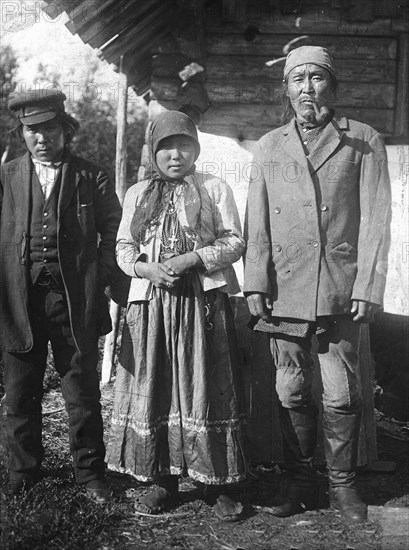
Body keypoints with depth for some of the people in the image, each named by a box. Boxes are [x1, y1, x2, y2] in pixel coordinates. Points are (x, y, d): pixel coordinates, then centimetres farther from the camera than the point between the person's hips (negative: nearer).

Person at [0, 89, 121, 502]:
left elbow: (113, 230, 8)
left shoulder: (91, 177, 5)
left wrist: (99, 276, -1)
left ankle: (90, 475, 19)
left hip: (75, 300, -1)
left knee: (83, 393, 5)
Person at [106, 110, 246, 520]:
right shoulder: (137, 194, 14)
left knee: (206, 390, -1)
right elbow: (123, 248, 12)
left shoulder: (215, 189, 7)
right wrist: (146, 268, -9)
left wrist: (194, 259, -13)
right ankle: (163, 482, 16)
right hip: (150, 303, 3)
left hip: (203, 301, -2)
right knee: (152, 390, 3)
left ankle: (216, 484, 11)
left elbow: (234, 242, 1)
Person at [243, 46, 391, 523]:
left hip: (341, 291, -2)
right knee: (291, 391, 8)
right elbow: (257, 221, 9)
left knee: (342, 395, 2)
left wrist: (368, 286, -8)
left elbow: (375, 219, -1)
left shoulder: (364, 142, 5)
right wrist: (255, 283, 0)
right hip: (284, 290, 2)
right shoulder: (268, 147, 13)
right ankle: (300, 482, 23)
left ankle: (342, 483, 21)